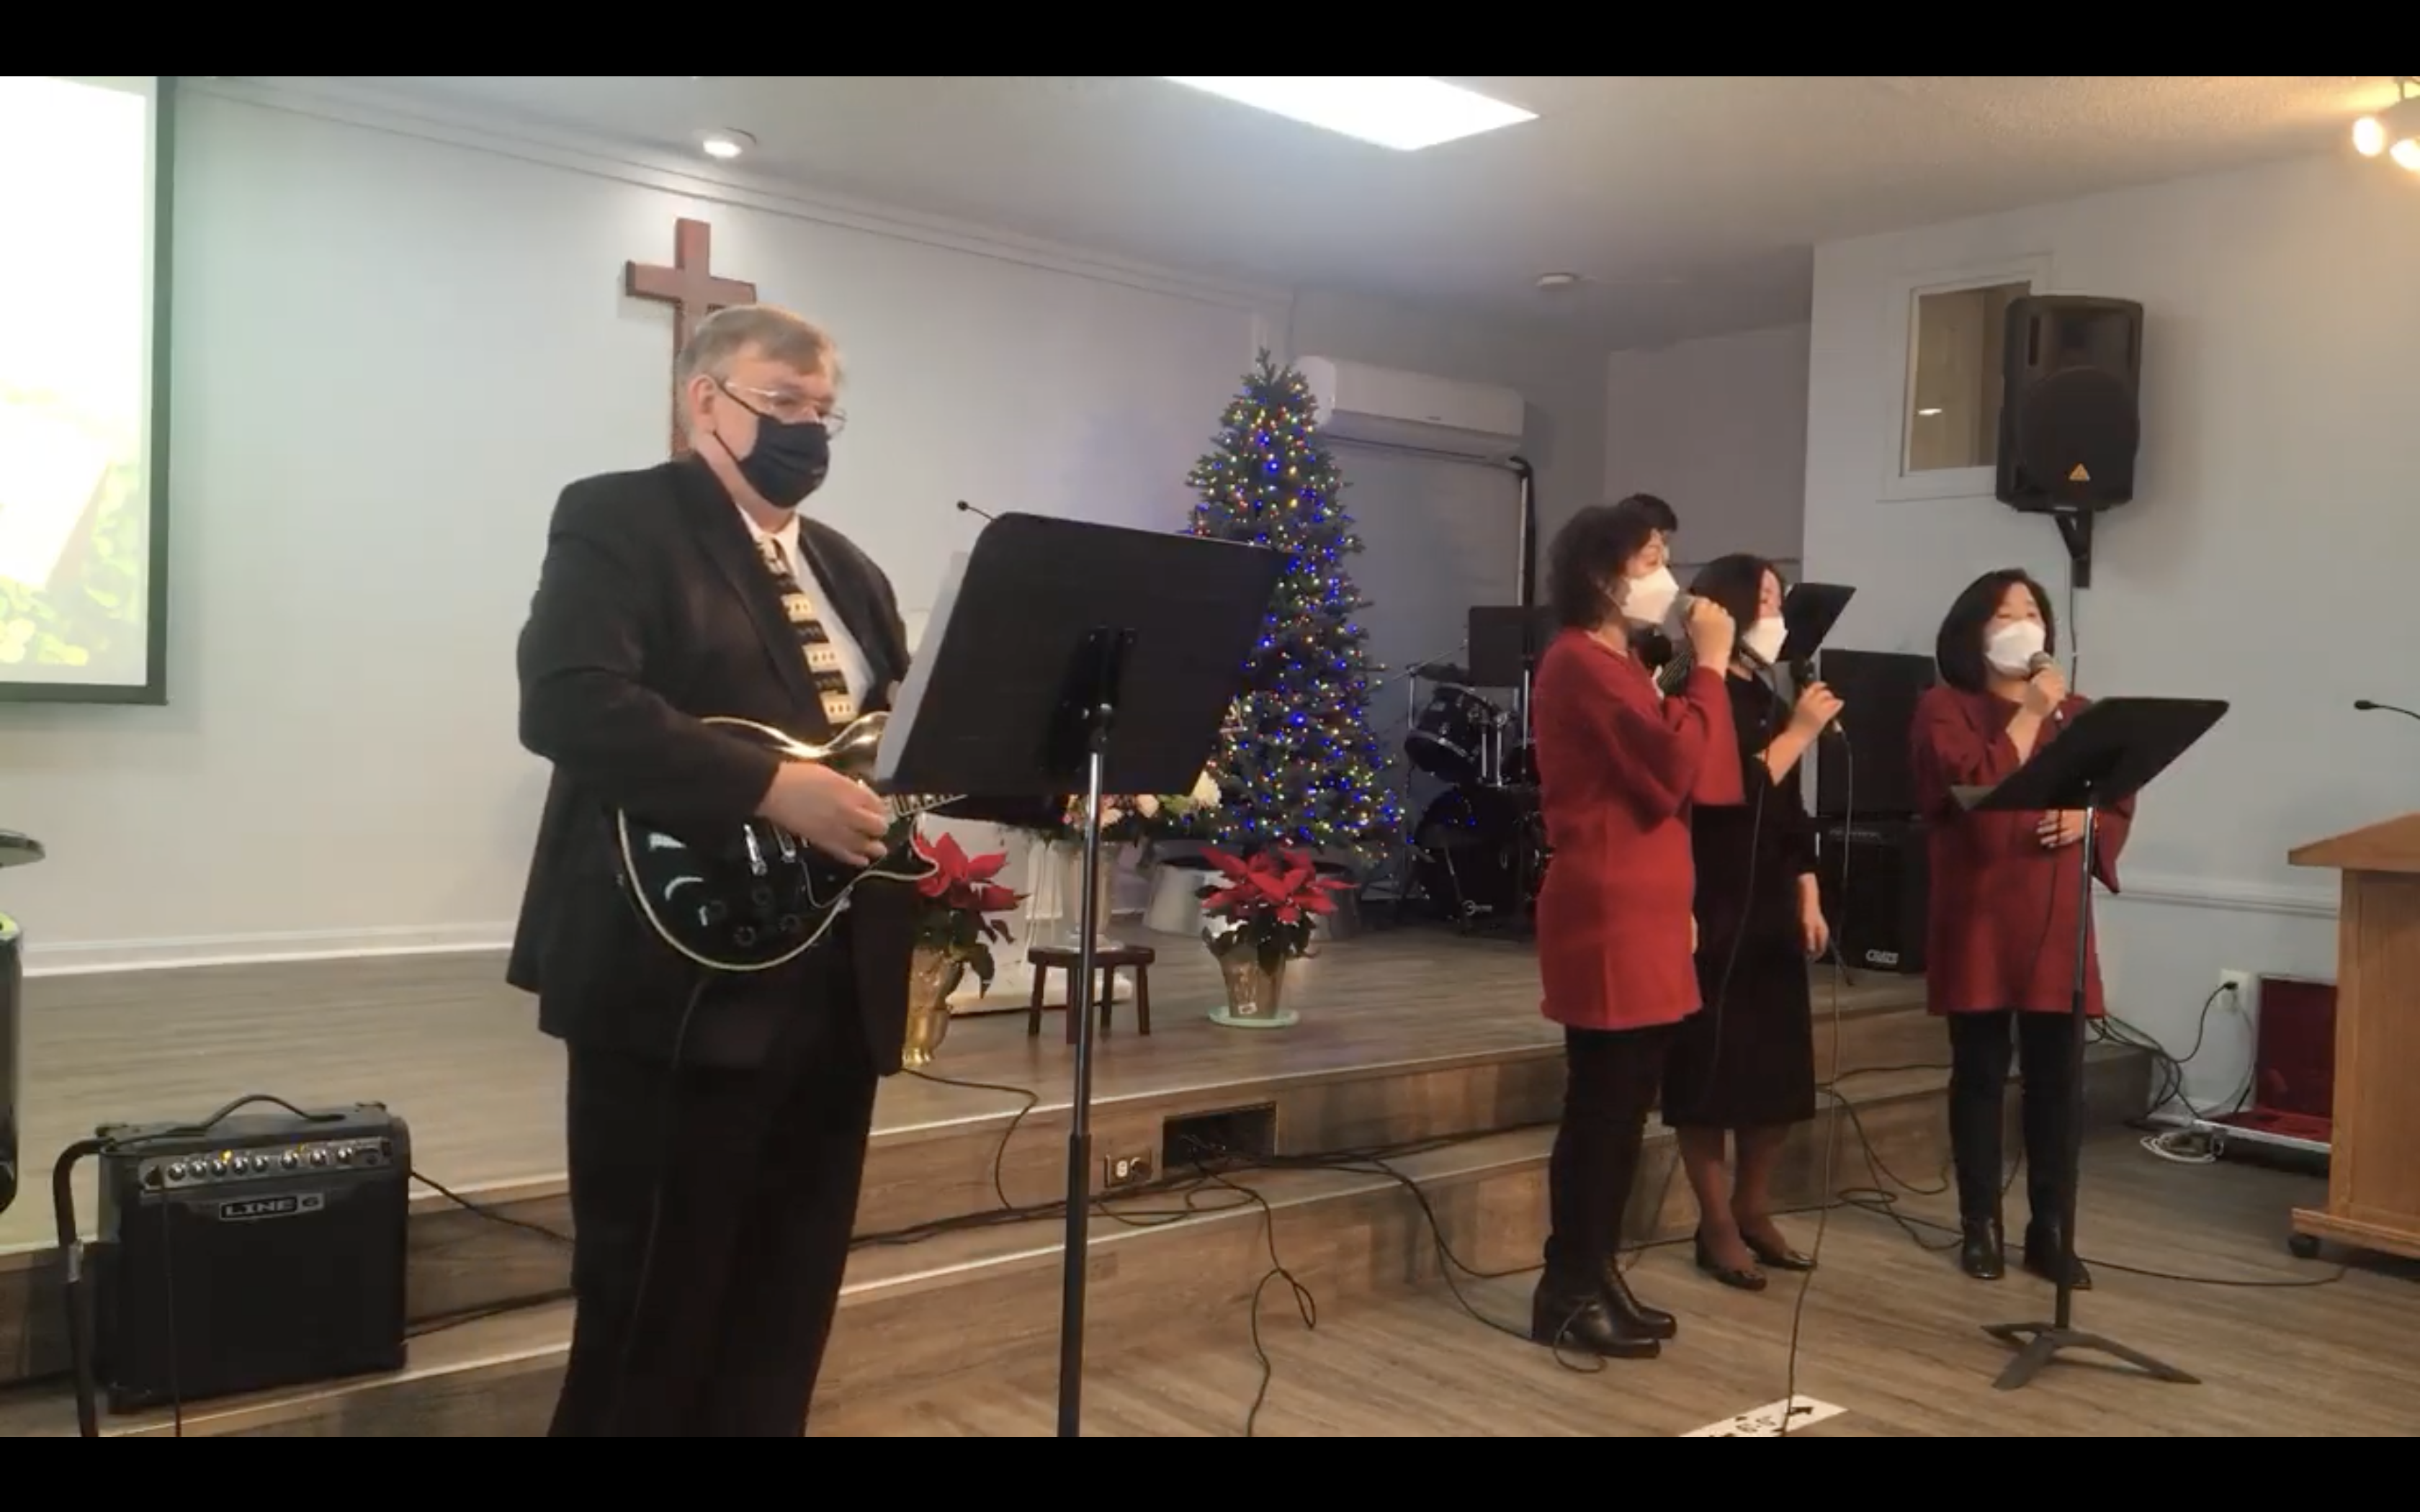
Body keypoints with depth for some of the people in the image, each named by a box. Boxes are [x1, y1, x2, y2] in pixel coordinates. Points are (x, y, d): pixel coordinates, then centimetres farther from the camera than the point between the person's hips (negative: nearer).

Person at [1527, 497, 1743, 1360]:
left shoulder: (1617, 665, 20)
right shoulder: (1581, 663, -12)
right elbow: (1675, 766, -21)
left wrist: (1681, 865, 18)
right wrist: (1709, 666, -11)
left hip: (1642, 914, 10)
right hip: (1606, 917, -10)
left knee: (1626, 1106, 12)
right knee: (1600, 1107, -4)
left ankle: (1597, 1276, 20)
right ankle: (1568, 1292, 5)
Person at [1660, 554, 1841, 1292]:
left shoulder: (1768, 698, 14)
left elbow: (1791, 812, 17)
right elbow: (1732, 793, -18)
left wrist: (1809, 900, 13)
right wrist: (1800, 731, -13)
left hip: (1772, 911, 8)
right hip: (1716, 913, -8)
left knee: (1780, 1066, 10)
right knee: (1714, 1069, -1)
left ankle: (1754, 1210, 25)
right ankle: (1717, 1226, 10)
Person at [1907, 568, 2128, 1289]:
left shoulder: (2074, 712, 13)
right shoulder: (1943, 708, -1)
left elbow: (2120, 806, 14)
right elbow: (1973, 793, -17)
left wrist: (2086, 822, -8)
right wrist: (2027, 715, -13)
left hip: (2056, 920, 4)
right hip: (1978, 917, -4)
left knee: (2054, 1076, 5)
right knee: (1980, 1073, 3)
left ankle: (2049, 1228, 14)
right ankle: (1981, 1225, 14)